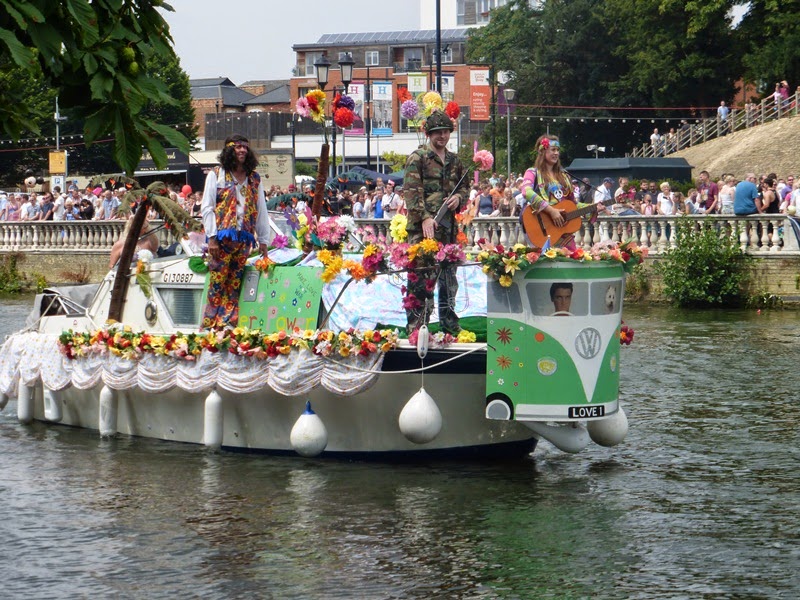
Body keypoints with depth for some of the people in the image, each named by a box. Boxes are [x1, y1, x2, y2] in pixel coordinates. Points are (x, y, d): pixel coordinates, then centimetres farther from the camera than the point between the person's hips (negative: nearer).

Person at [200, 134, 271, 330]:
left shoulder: (255, 179, 15)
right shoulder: (216, 175, 5)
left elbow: (261, 210, 16)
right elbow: (207, 207, 0)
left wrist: (263, 240, 12)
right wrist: (212, 237, -9)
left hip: (244, 238, 3)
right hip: (222, 237, -3)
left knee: (234, 284, 1)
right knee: (217, 282, -6)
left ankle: (228, 326, 0)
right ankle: (210, 326, -3)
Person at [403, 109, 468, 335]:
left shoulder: (454, 160, 17)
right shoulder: (417, 158, -3)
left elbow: (465, 187, 25)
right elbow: (412, 191, -11)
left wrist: (459, 197, 1)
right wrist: (424, 217, -22)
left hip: (448, 227, 7)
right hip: (423, 228, -7)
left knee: (449, 277, 12)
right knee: (421, 277, -8)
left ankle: (449, 323, 20)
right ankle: (417, 326, -7)